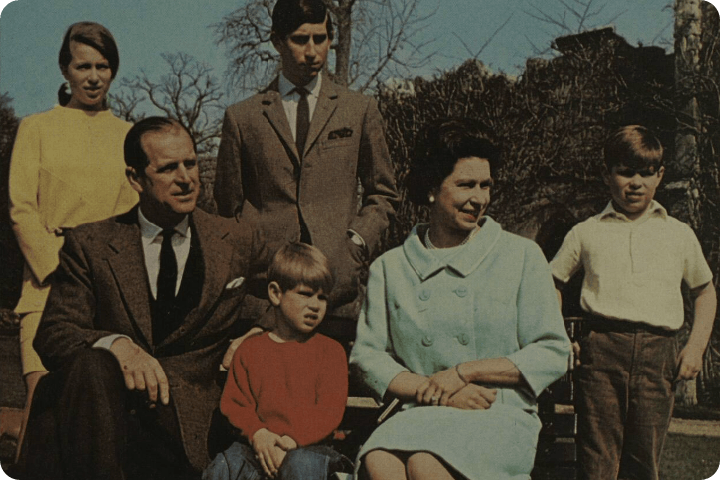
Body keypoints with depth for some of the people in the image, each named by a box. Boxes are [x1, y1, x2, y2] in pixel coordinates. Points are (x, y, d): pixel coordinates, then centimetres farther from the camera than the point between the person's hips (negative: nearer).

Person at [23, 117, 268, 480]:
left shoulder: (240, 242, 9)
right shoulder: (89, 245, 6)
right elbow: (52, 335, -3)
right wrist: (118, 345, -22)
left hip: (184, 420, -1)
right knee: (91, 364, -33)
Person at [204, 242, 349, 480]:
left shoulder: (330, 350, 9)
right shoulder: (249, 350, 14)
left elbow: (330, 409, -1)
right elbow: (233, 402, 8)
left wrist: (291, 440, -16)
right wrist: (258, 434, -12)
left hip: (308, 446, -1)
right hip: (257, 445, 2)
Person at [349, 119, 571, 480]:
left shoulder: (522, 256, 7)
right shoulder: (390, 268, 13)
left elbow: (553, 354, 3)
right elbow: (366, 354, 10)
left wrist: (463, 372, -7)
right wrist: (430, 390, -8)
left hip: (501, 419, -2)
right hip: (421, 417, 2)